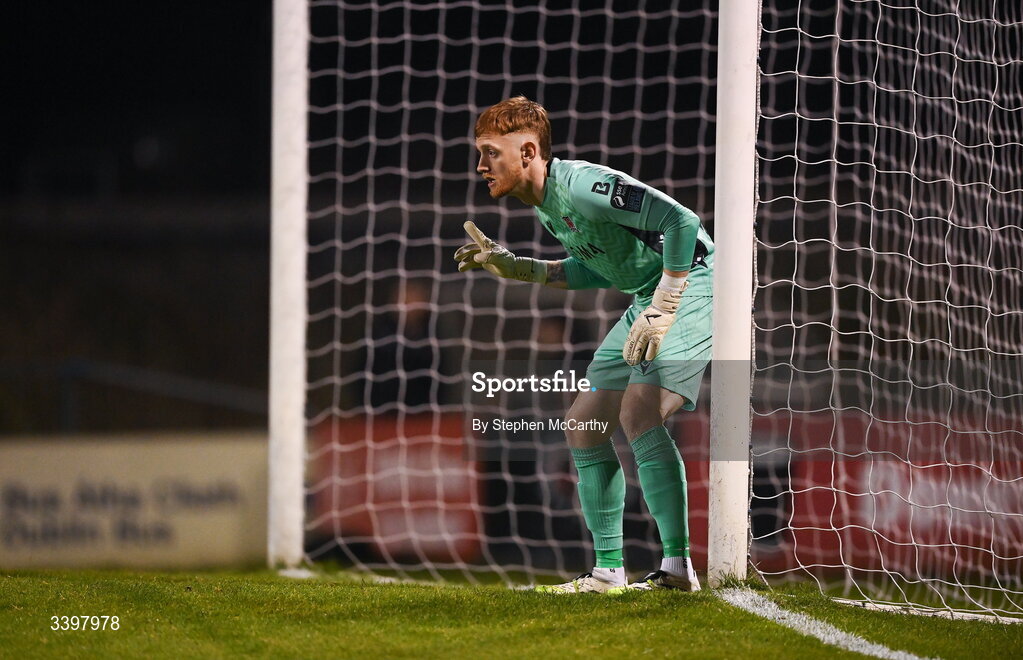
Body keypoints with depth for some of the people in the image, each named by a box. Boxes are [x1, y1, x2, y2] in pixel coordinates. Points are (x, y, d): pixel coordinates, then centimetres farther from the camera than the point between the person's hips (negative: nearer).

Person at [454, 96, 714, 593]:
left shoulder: (581, 186, -23)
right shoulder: (546, 207, 7)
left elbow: (681, 222, -27)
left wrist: (662, 309, -26)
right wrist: (516, 269, 13)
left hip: (690, 286, -10)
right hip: (647, 298, 10)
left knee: (638, 414, -26)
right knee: (583, 424, 7)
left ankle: (678, 566, -23)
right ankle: (609, 571, 12)